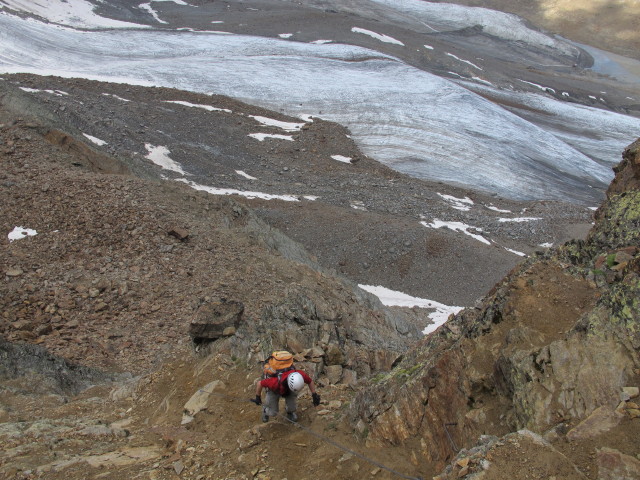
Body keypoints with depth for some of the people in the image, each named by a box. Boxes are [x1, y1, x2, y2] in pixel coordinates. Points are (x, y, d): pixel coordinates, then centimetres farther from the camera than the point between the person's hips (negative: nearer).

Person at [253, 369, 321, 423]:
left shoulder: (301, 375, -40)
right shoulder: (275, 383, -48)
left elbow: (310, 381, -16)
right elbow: (259, 383, -32)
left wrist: (314, 395, -15)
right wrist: (257, 398, -17)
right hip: (274, 390, -2)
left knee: (293, 408, -11)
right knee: (273, 413, -5)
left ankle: (290, 413, 25)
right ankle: (266, 410, 31)